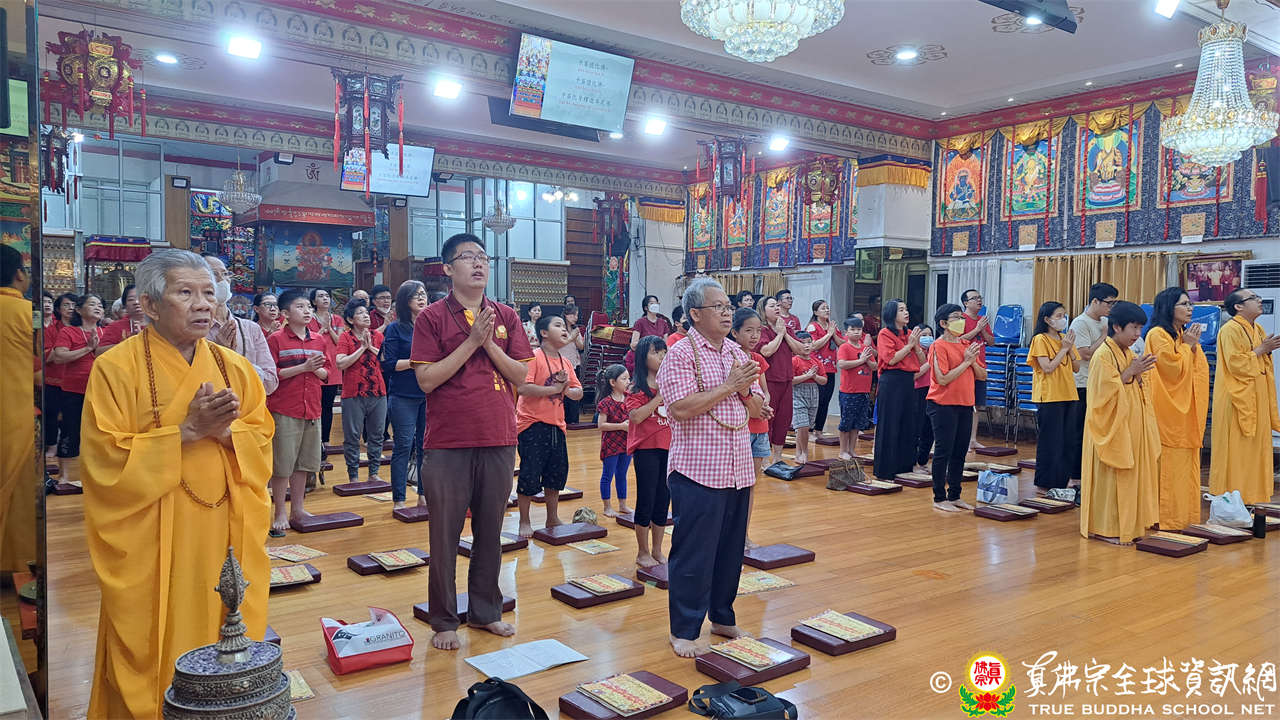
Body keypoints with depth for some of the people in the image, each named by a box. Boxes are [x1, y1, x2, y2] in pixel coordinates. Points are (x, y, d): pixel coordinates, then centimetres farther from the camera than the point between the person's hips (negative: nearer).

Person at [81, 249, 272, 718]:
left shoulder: (234, 368, 6)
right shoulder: (117, 369, -7)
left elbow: (262, 445, 6)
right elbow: (108, 461, -12)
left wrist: (225, 429, -14)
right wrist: (187, 430, -19)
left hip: (225, 540, 4)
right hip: (151, 547, -3)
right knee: (157, 651, 5)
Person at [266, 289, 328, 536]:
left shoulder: (318, 340, 11)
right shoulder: (276, 339, -5)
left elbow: (325, 372, 15)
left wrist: (317, 369, -8)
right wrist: (303, 367, -19)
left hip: (312, 409, 5)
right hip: (284, 410, -5)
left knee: (304, 462, 13)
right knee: (282, 464, -1)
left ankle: (297, 509, 24)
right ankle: (280, 514, 10)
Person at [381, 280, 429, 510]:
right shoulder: (395, 328, -2)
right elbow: (388, 364, -9)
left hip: (429, 394, 4)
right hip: (403, 396, -4)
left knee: (426, 444, 8)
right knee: (403, 446, -2)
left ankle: (424, 495, 19)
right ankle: (398, 499, 6)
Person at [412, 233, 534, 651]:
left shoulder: (506, 317, 8)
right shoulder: (432, 317, -3)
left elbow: (521, 375, 3)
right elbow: (426, 379, -11)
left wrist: (490, 344, -11)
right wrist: (471, 341, -15)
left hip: (498, 440, 4)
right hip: (447, 443, -3)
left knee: (491, 531, 13)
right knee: (445, 534, 6)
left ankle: (486, 611, 28)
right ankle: (444, 620, 20)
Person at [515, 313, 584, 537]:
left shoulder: (565, 363, 12)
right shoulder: (534, 357, -11)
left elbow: (579, 392, 12)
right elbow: (523, 388, -24)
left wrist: (566, 389, -10)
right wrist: (554, 389, -18)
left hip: (556, 426, 7)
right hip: (532, 425, -7)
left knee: (557, 473, 13)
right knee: (530, 474, -2)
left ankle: (553, 519, 28)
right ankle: (524, 522, 13)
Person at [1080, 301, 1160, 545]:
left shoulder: (1129, 354, 11)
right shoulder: (1103, 355, -15)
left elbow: (1137, 392, 18)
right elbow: (1105, 393, -19)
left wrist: (1138, 376, -2)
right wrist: (1130, 372, -19)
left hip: (1130, 428, 9)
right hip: (1111, 428, -8)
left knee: (1129, 476, 11)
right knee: (1110, 477, -3)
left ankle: (1126, 525, 20)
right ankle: (1105, 527, 5)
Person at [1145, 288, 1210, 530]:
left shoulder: (1184, 334, 16)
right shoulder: (1158, 334, -9)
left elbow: (1200, 369, 12)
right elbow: (1173, 368, -16)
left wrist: (1194, 346, -1)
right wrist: (1186, 345, -7)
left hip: (1187, 407, 8)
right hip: (1168, 408, -8)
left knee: (1187, 462, 9)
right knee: (1168, 463, -7)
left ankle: (1185, 515, 15)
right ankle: (1166, 518, -1)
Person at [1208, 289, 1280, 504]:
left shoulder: (1259, 330, 16)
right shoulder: (1230, 330, -12)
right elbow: (1235, 363, -19)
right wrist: (1261, 350, -13)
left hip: (1257, 401, 9)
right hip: (1237, 400, -9)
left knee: (1256, 449, 10)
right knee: (1236, 452, -5)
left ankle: (1252, 498, 18)